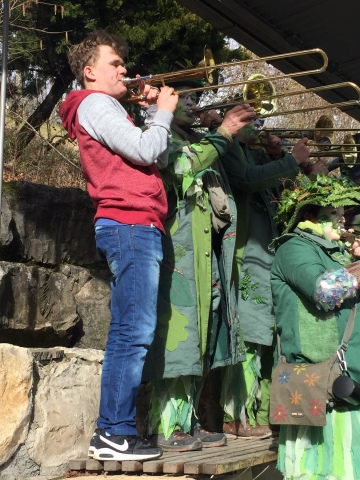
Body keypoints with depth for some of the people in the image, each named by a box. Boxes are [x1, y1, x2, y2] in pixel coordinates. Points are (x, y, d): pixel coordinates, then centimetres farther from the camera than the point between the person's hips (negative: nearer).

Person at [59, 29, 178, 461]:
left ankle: (110, 432, 12)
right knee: (136, 332, -13)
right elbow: (145, 152, -13)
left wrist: (155, 113, 15)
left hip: (134, 228, 10)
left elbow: (159, 160, 23)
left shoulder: (108, 109, 29)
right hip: (130, 225, -10)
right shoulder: (95, 103, -2)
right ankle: (117, 432, -10)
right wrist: (164, 112, 2)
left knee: (127, 333, 8)